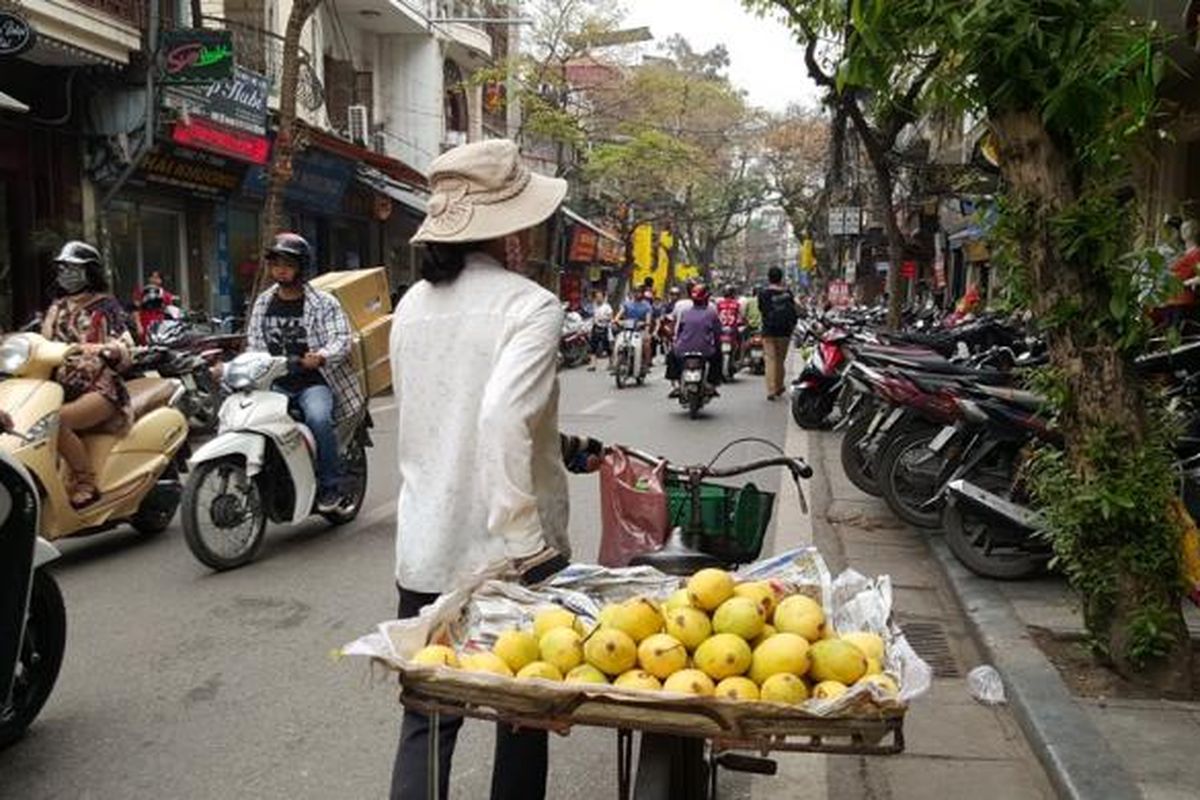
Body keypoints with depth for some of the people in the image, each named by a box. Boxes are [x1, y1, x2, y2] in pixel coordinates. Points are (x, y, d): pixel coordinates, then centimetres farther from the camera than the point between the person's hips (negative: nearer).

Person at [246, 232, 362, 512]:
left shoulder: (323, 302, 0)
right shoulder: (263, 303, 15)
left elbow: (341, 339, -10)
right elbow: (253, 343, 19)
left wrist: (320, 356, -29)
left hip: (314, 382, -5)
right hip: (275, 384, 5)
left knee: (318, 418, -33)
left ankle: (331, 486, -18)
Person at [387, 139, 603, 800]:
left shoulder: (413, 304, 7)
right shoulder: (529, 305, -15)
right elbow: (503, 419, -29)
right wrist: (526, 543, -24)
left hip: (423, 552, 5)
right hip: (506, 553, -5)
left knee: (426, 719, 15)